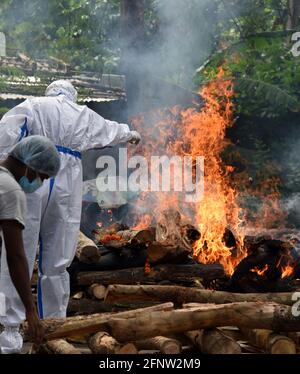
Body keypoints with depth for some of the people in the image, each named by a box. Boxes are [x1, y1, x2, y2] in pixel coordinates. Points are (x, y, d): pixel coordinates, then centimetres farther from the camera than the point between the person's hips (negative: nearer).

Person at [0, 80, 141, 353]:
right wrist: (130, 134, 61)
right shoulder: (84, 115, 20)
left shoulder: (33, 105, 9)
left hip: (30, 184, -3)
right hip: (66, 190, 3)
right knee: (56, 263, 11)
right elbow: (111, 129, 41)